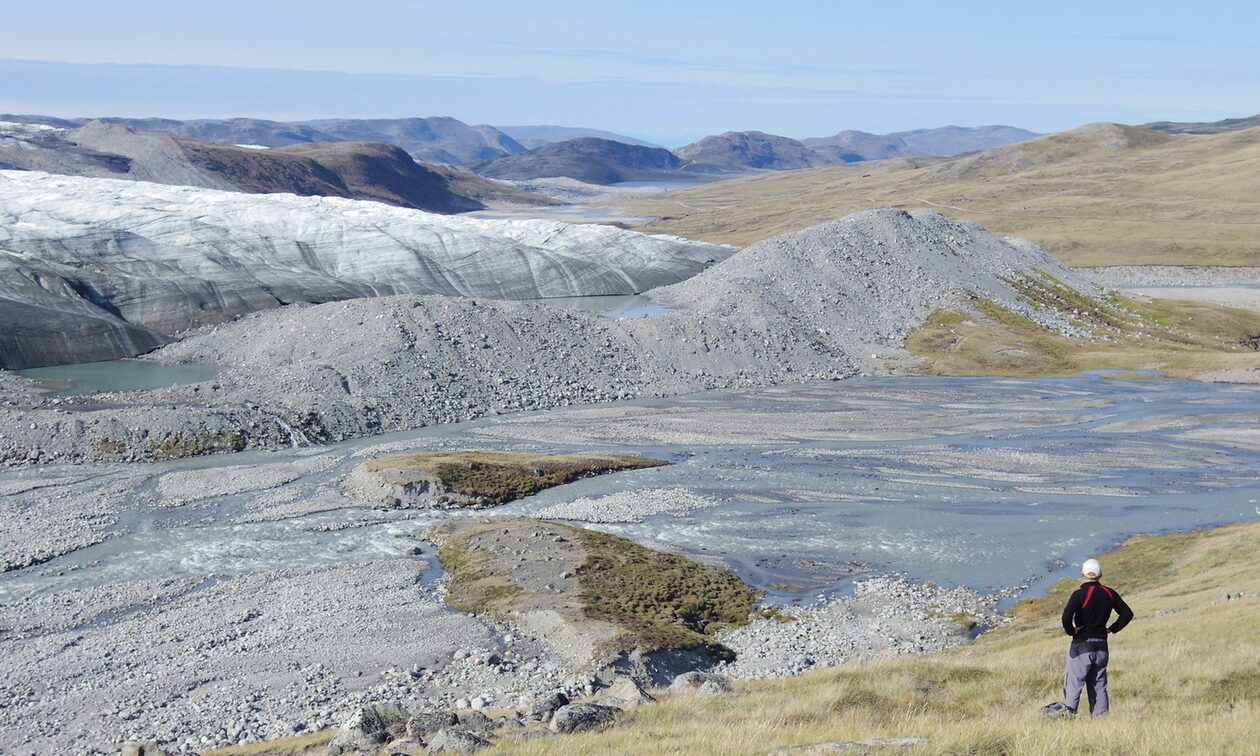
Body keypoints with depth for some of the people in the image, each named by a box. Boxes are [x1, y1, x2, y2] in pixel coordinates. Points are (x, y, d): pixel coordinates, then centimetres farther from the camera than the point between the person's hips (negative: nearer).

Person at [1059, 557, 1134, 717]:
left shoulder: (1080, 594, -13)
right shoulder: (1109, 593, 5)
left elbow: (1066, 617, -25)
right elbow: (1127, 614, 12)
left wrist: (1070, 631, -8)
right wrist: (1112, 629, 13)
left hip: (1081, 646, -5)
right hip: (1102, 646, 5)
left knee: (1073, 686, -2)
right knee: (1099, 686, 12)